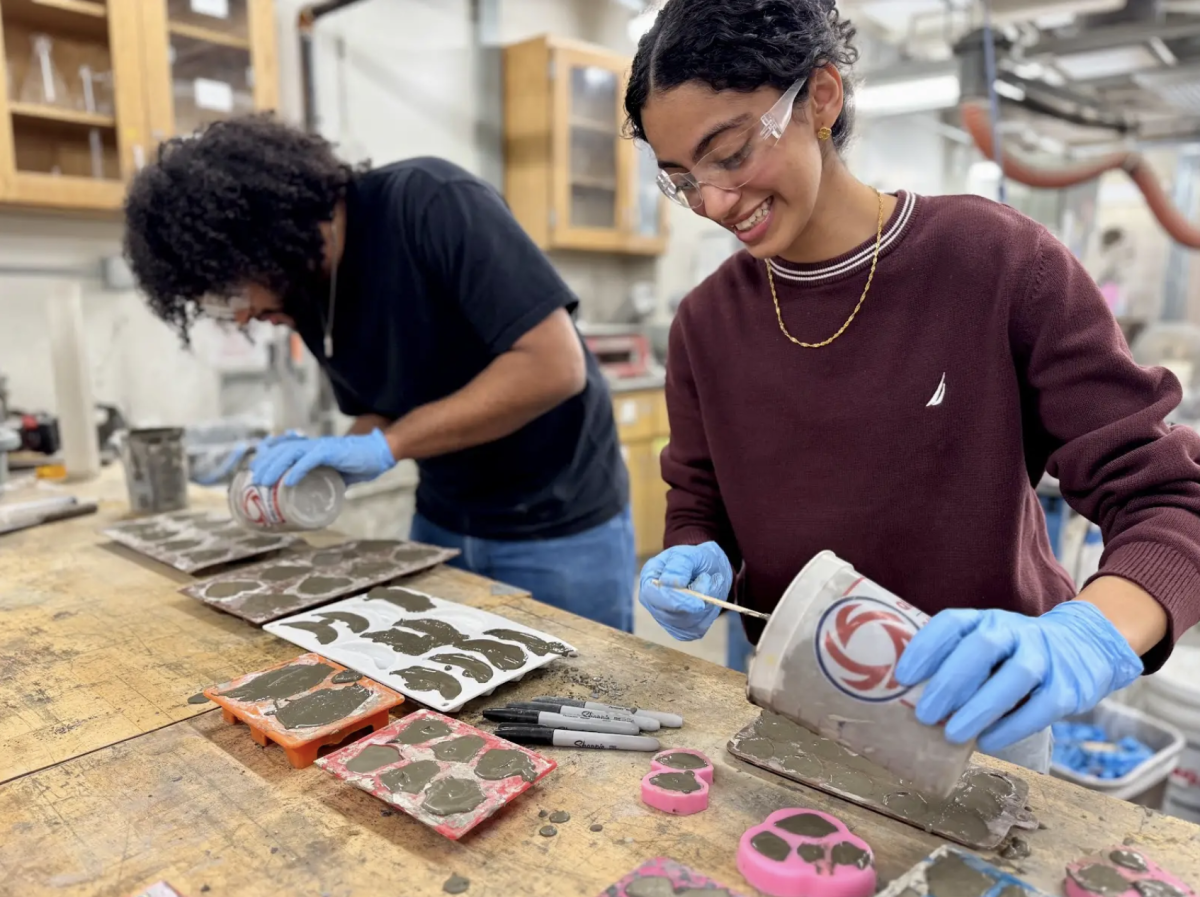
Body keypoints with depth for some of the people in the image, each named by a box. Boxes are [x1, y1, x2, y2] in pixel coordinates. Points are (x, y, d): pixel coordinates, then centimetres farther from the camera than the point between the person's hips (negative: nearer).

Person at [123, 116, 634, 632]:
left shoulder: (429, 203, -22)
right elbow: (379, 412, 10)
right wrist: (318, 467, -10)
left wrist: (385, 447, -27)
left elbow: (555, 366, -28)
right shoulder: (306, 295, 0)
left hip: (559, 528, -6)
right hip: (443, 523, 7)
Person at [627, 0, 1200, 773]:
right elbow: (699, 512, 2)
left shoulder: (1003, 265, -18)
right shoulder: (707, 324, -8)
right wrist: (697, 569, -21)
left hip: (975, 709, -2)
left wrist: (1088, 639, -38)